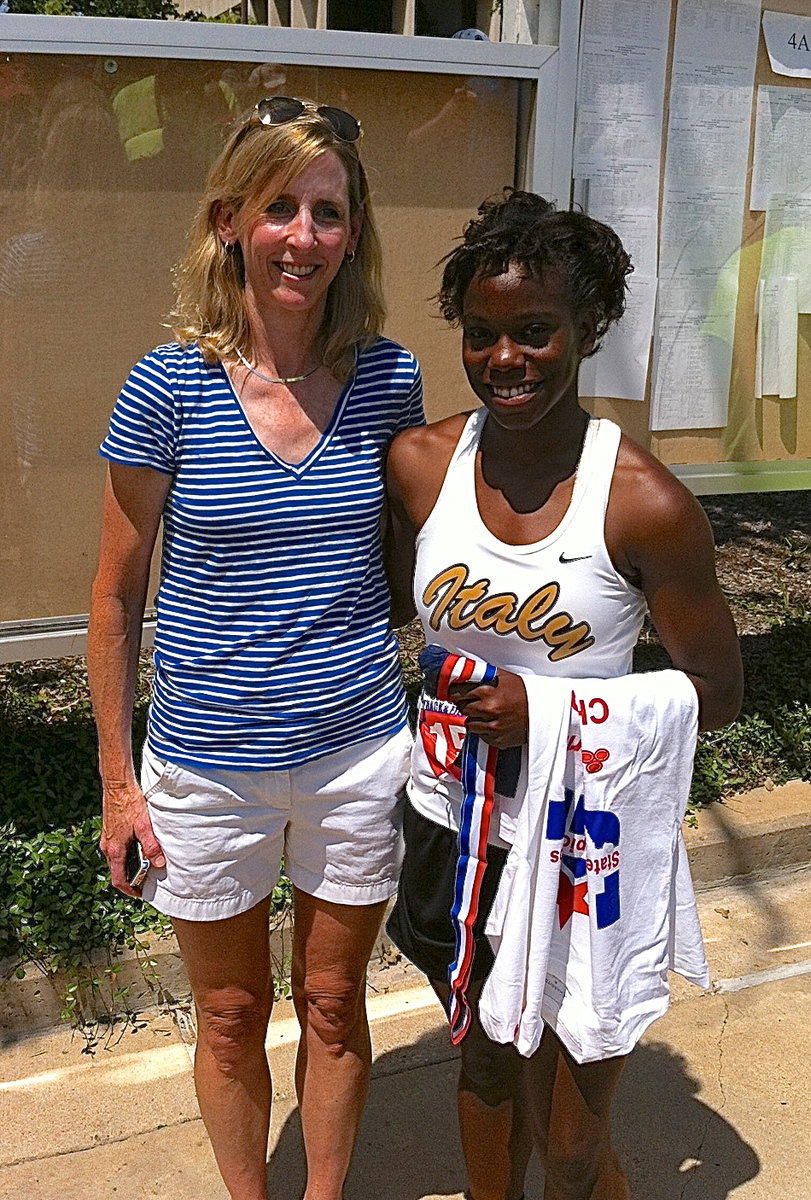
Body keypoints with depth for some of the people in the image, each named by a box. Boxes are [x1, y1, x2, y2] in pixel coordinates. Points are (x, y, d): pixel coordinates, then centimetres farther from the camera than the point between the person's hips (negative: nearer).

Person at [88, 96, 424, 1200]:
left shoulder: (387, 378, -5)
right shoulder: (169, 387, -12)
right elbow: (116, 598, -4)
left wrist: (438, 727, 9)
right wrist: (118, 780, -1)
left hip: (359, 750, 2)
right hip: (209, 760, -1)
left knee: (334, 1004, 20)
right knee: (232, 1017, 18)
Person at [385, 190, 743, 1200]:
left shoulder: (644, 502, -17)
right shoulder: (419, 463, -6)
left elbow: (715, 692, -9)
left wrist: (549, 711, -19)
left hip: (582, 844, -3)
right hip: (452, 826, 4)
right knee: (486, 1068, 27)